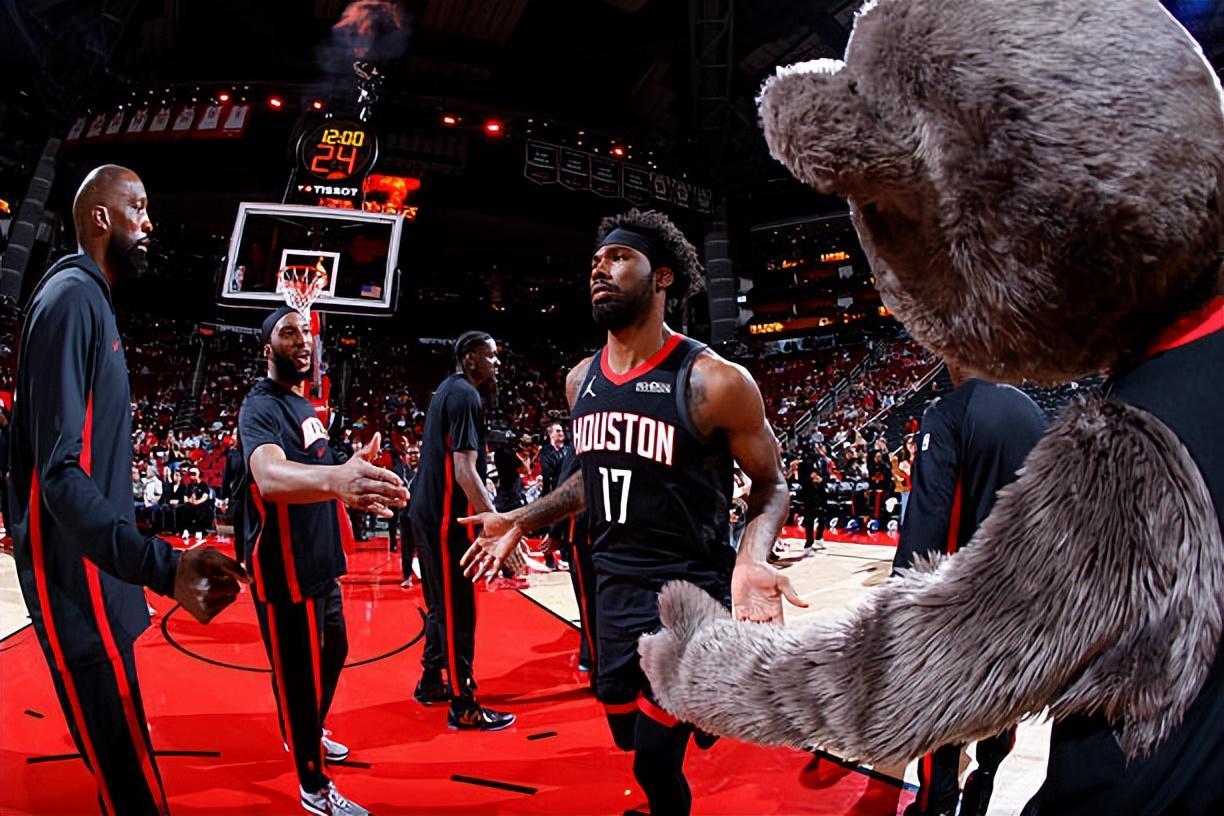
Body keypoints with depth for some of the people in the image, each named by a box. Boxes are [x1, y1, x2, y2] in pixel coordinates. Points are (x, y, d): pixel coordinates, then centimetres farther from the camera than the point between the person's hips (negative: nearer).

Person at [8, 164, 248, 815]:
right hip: (78, 578, -10)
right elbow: (60, 474, -25)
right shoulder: (71, 296, -15)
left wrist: (161, 560, 22)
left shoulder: (91, 299, 15)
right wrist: (162, 565, -37)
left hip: (96, 572, 10)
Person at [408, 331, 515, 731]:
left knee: (442, 605, 19)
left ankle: (431, 683, 31)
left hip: (430, 510, 10)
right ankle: (463, 707, 4)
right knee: (458, 612, -4)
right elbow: (464, 470, -24)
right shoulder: (466, 395, -16)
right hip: (446, 515, -10)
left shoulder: (449, 389, 15)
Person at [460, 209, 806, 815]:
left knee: (655, 764, 1)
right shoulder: (581, 380, 2)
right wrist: (520, 522, 11)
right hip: (613, 588, 6)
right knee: (632, 743, 19)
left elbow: (771, 485, -7)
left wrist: (750, 560, -26)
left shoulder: (714, 381, -17)